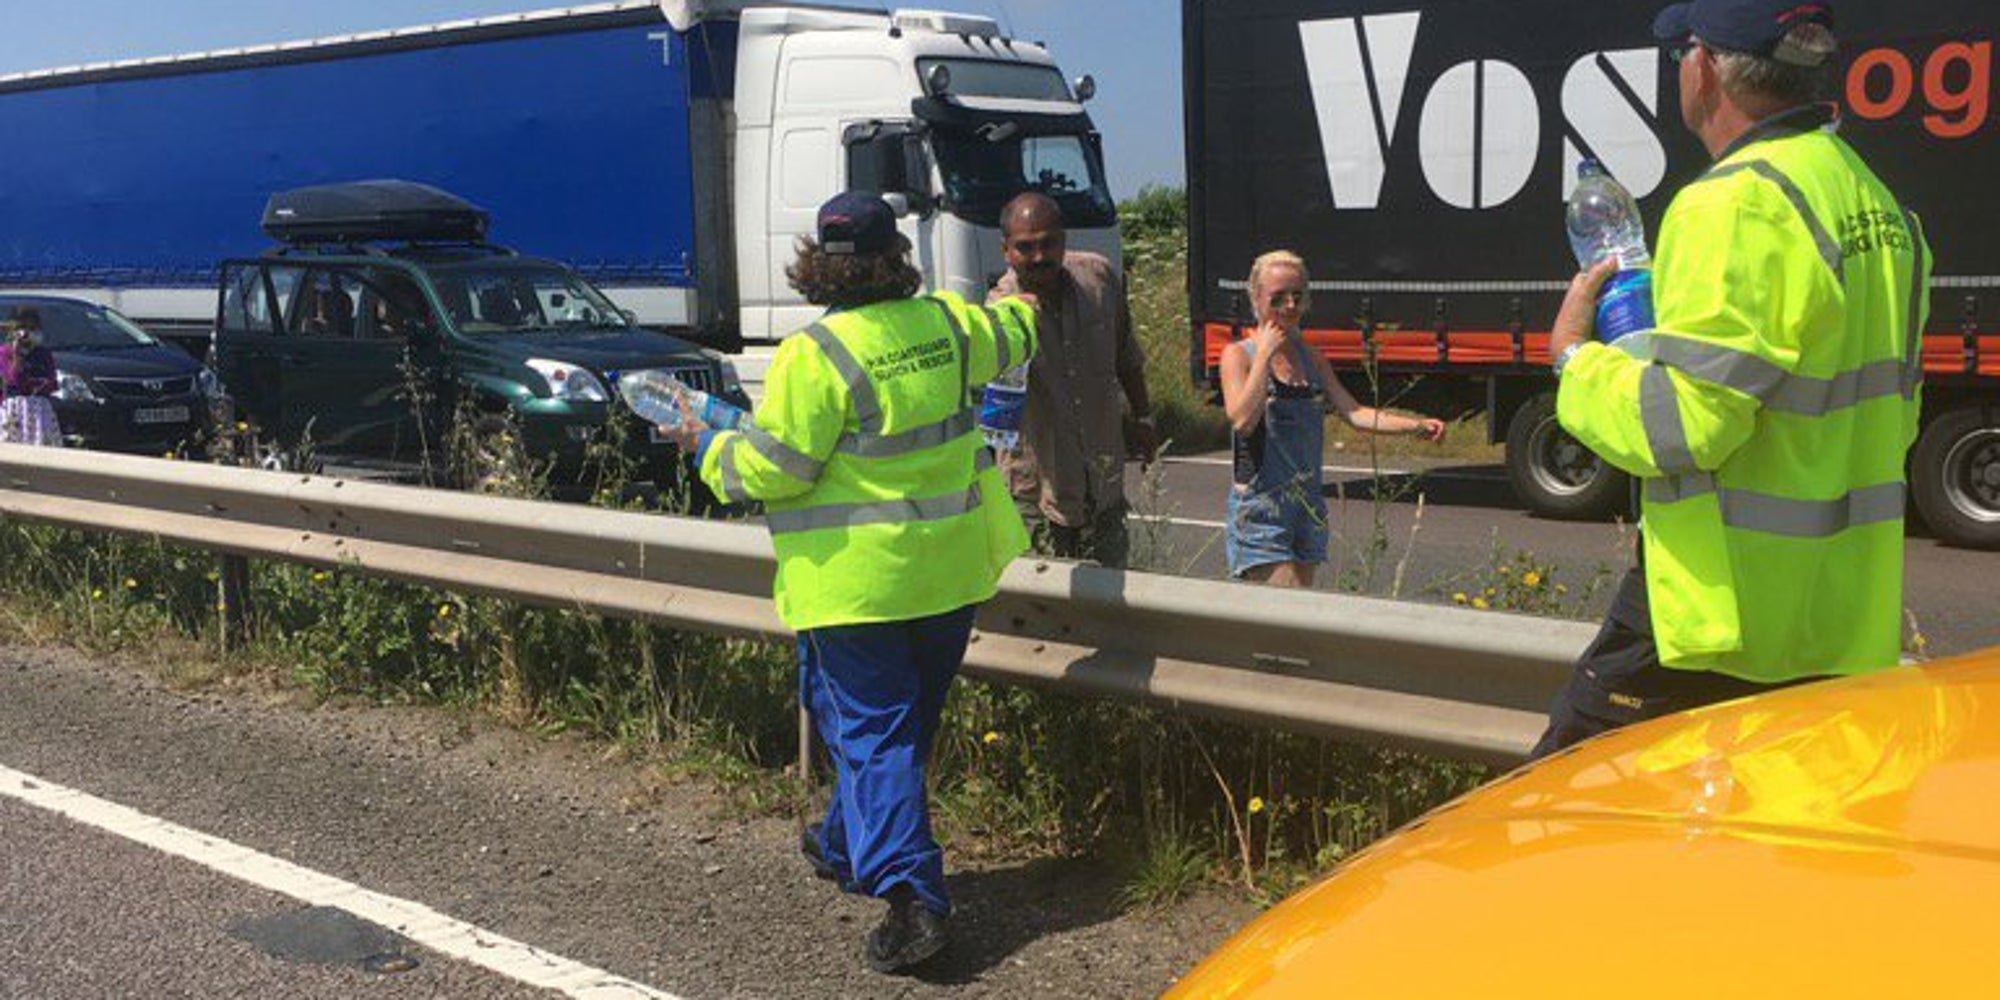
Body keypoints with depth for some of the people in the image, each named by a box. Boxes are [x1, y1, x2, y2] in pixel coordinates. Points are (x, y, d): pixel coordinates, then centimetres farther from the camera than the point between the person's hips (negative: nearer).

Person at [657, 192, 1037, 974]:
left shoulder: (816, 354, -17)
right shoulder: (947, 323, 2)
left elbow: (771, 468, -15)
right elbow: (1010, 339, 24)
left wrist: (707, 446, 3)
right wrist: (1018, 306, 47)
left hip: (856, 581, -6)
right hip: (949, 572, 7)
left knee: (871, 734, -1)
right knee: (907, 724, 20)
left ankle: (909, 893, -11)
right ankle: (847, 848, 39)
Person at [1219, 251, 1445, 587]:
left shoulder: (1312, 359, 12)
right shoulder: (1239, 355, -5)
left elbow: (1354, 413, 6)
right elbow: (1242, 420, -20)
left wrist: (1415, 425, -6)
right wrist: (1265, 354, -16)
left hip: (1308, 506, 6)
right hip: (1260, 506, -6)